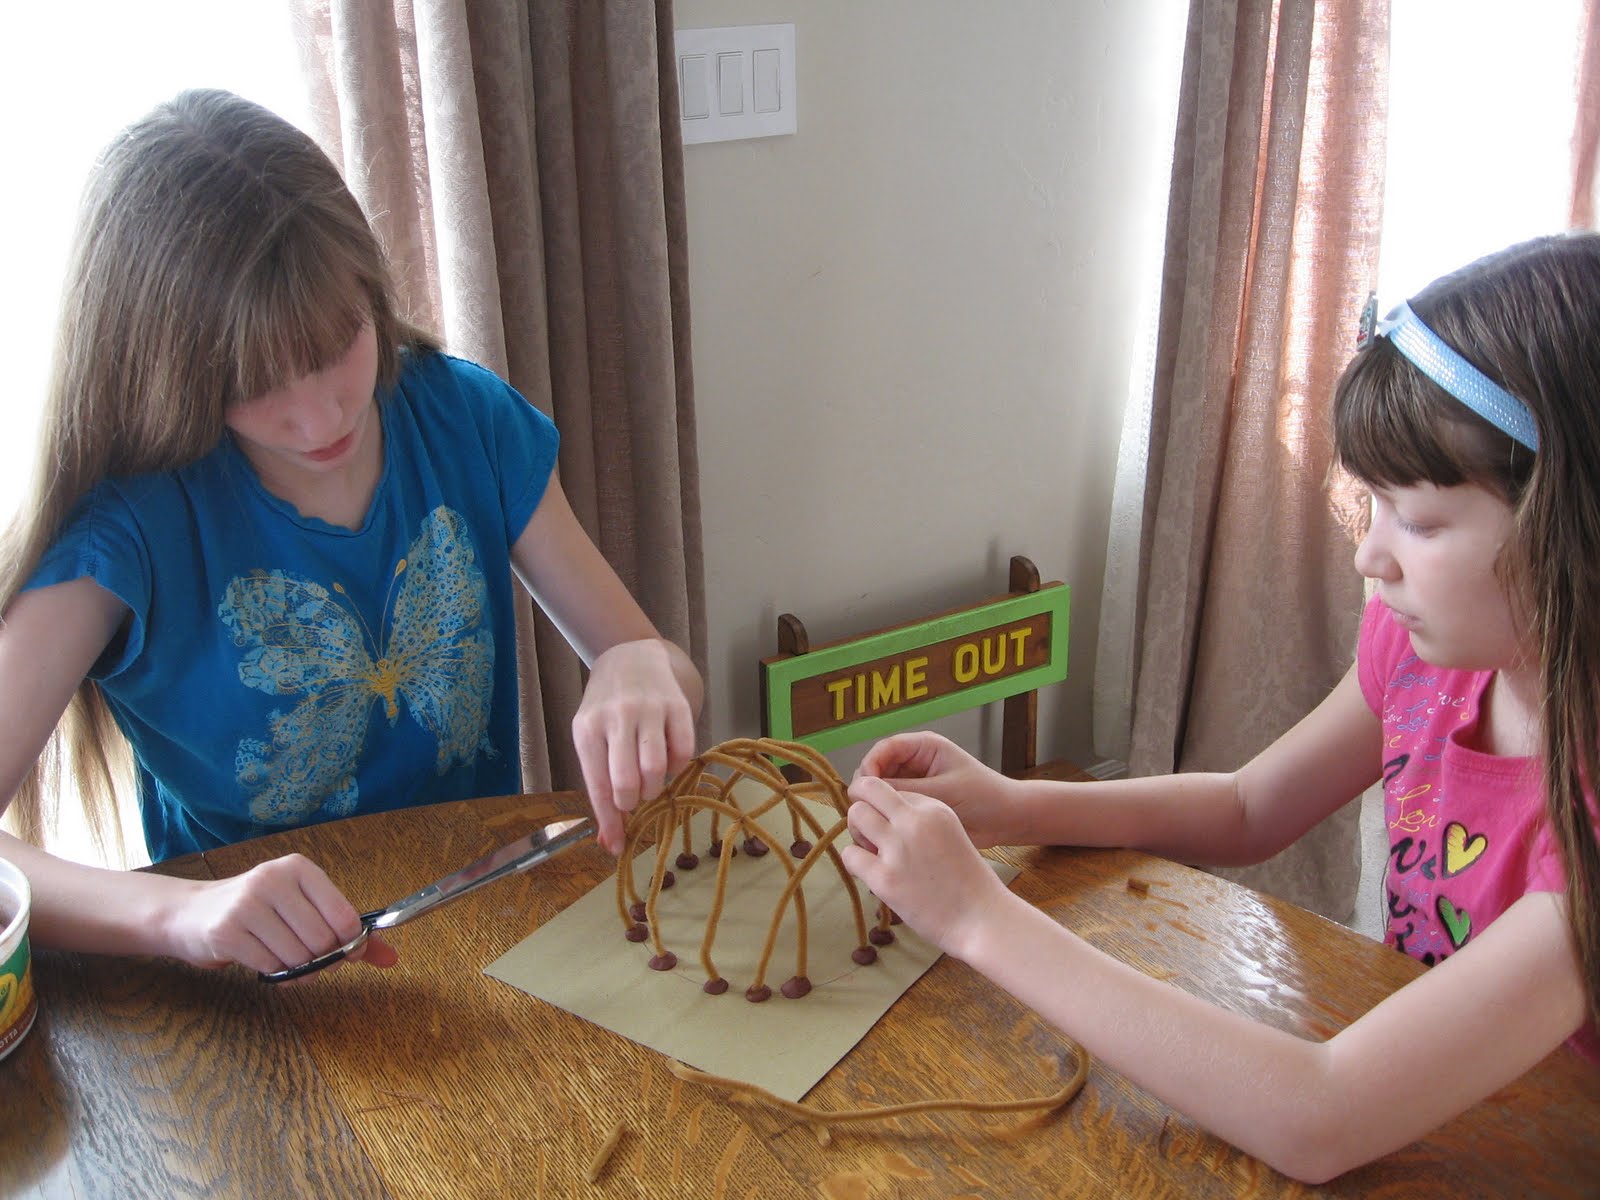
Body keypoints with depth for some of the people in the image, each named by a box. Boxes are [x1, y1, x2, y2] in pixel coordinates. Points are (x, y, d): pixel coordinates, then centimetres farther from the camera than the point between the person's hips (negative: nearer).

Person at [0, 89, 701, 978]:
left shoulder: (470, 421, -3)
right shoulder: (131, 522, -13)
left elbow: (665, 673, 0)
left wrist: (642, 672, -22)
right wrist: (180, 911, -38)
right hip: (253, 984, -1)